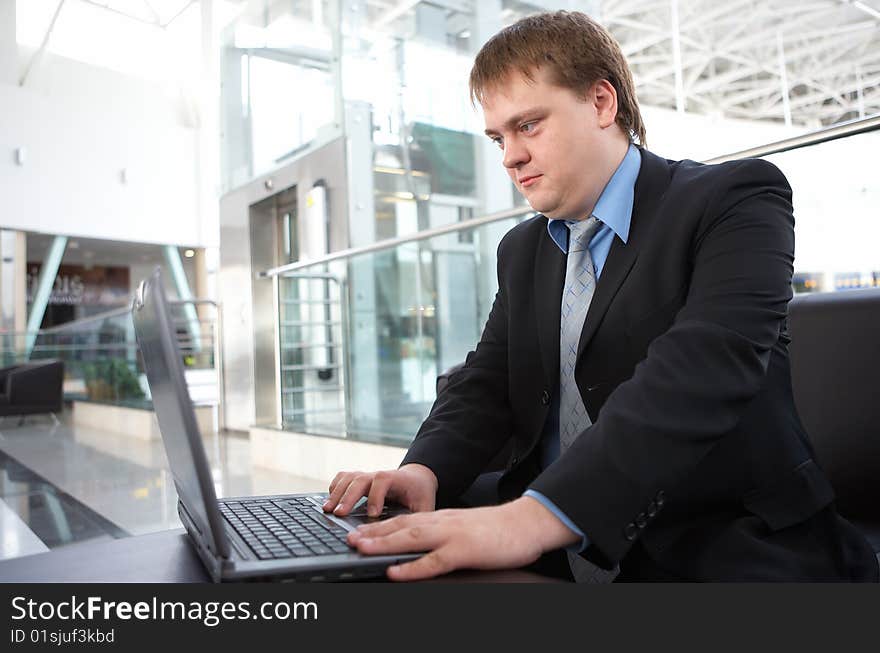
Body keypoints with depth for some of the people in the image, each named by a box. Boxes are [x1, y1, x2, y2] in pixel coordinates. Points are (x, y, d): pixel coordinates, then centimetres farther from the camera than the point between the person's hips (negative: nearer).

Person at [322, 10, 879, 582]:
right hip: (560, 559, 5)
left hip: (721, 556, -4)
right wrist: (424, 471, -14)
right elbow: (488, 381, 8)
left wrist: (538, 515, -36)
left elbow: (700, 371, -24)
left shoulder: (735, 201, -7)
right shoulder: (522, 252, 14)